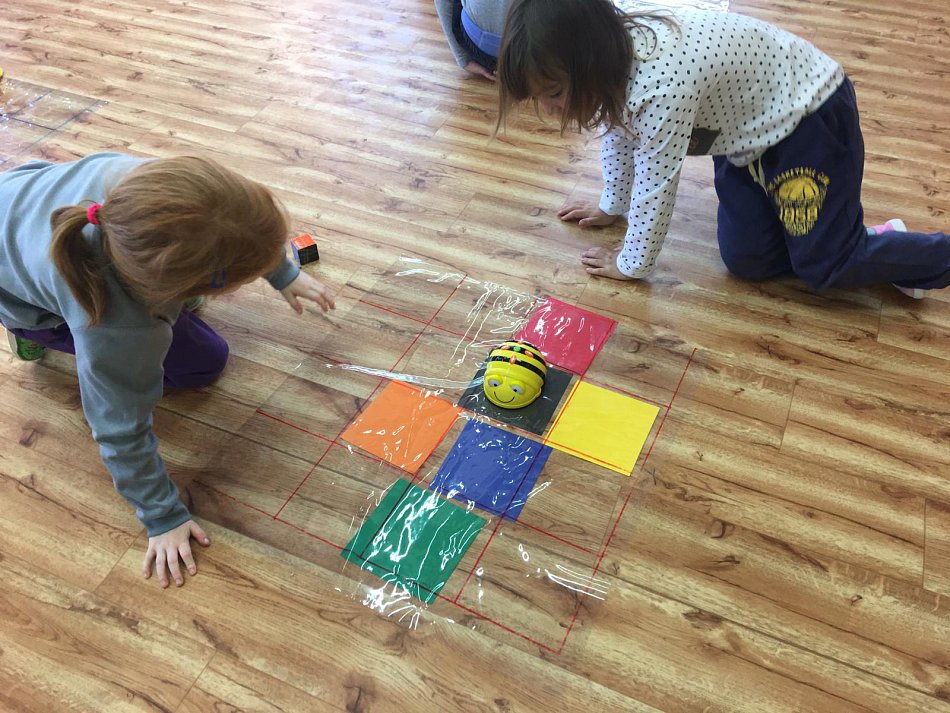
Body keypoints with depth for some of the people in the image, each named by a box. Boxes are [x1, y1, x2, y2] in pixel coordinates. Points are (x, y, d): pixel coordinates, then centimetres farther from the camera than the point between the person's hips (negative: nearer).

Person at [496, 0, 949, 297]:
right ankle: (858, 240, 18)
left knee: (824, 266, -8)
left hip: (809, 112, -8)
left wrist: (631, 265, -11)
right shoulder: (613, 54, -12)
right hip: (747, 128, 8)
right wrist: (612, 206, 21)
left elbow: (655, 189, -27)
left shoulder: (660, 91, -39)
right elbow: (617, 135, 7)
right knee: (746, 261, 0)